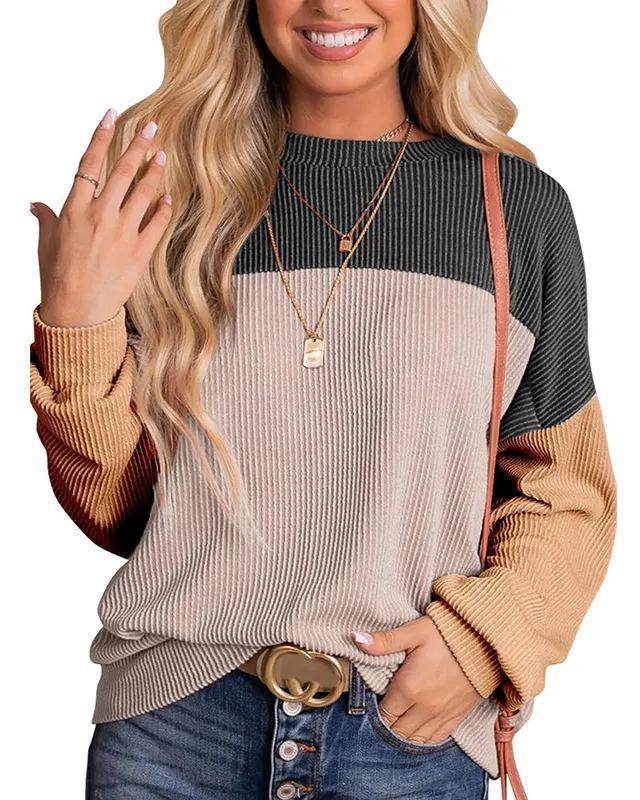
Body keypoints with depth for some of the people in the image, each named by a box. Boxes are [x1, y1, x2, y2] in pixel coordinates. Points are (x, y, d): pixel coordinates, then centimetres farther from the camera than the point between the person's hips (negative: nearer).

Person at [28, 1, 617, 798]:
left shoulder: (519, 206, -1)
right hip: (173, 720, 1)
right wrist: (74, 325, -10)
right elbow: (116, 511, 4)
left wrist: (487, 633, -10)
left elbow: (566, 491, 6)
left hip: (411, 730, 0)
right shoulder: (173, 188, 1)